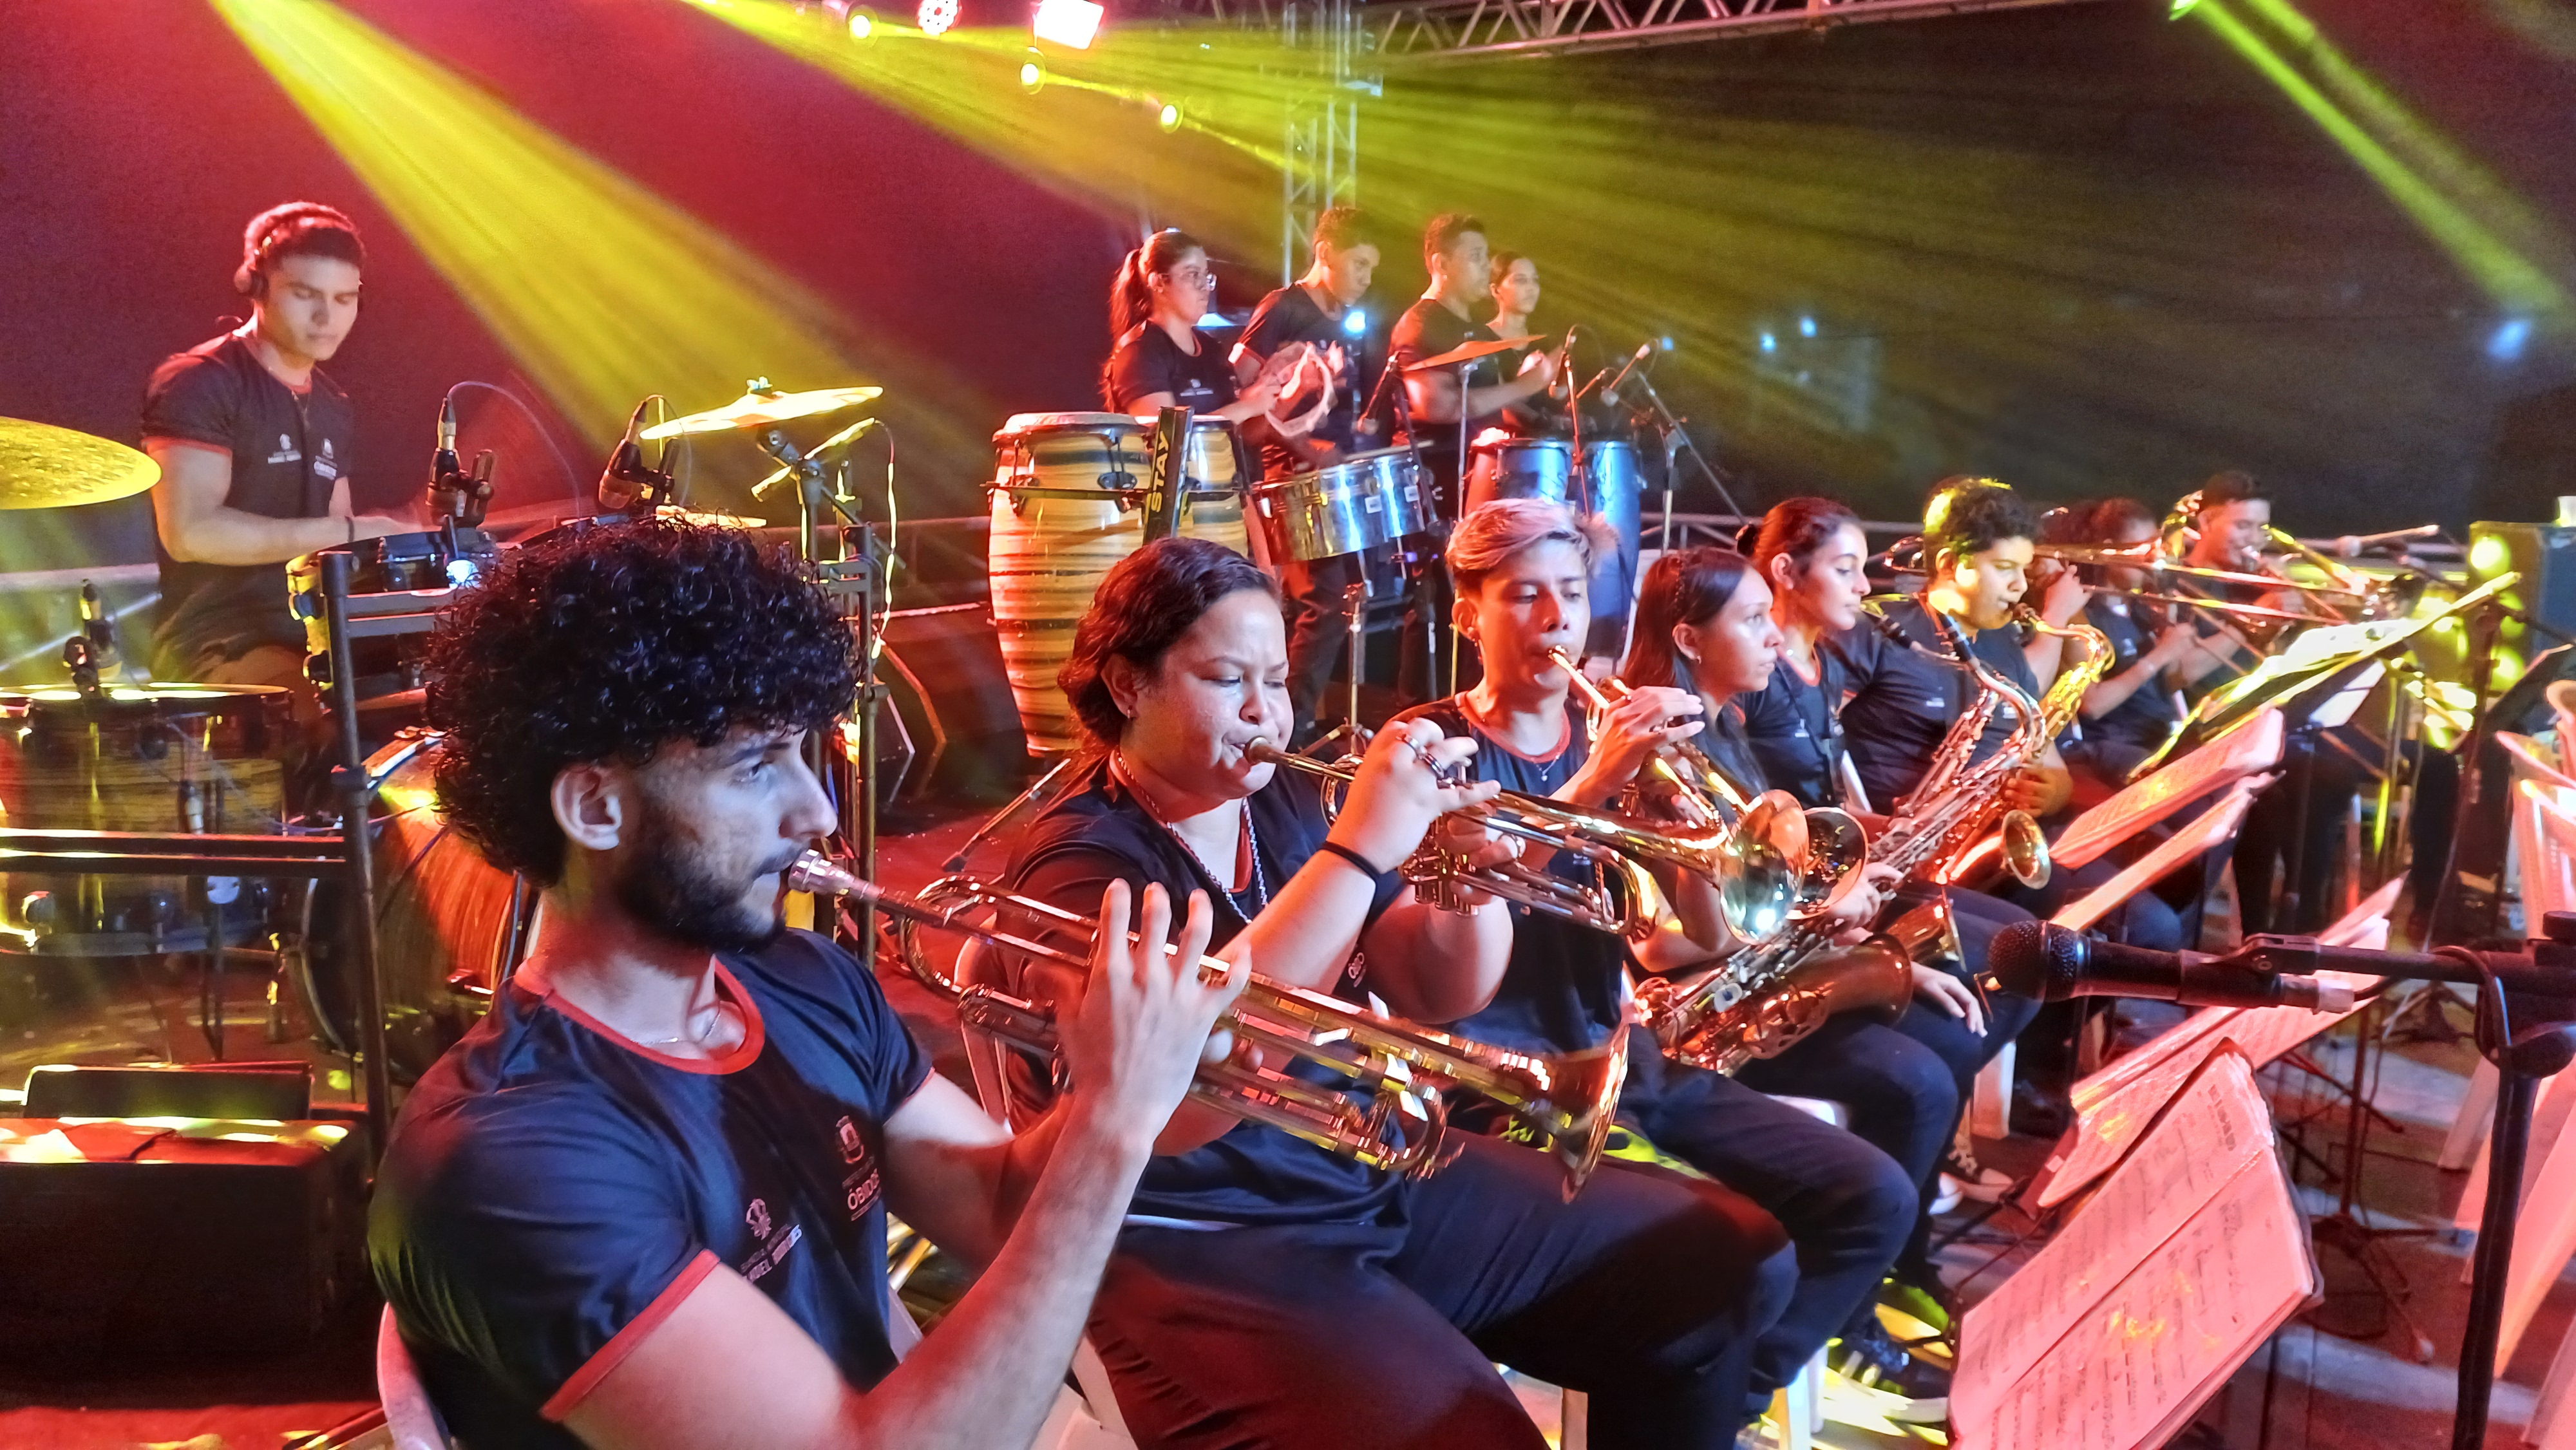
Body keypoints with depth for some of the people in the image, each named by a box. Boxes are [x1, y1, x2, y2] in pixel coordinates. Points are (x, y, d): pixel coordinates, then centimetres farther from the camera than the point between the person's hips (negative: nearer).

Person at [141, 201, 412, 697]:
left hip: (311, 642, 8)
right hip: (216, 648, -8)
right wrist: (346, 531, -19)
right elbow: (189, 532, -20)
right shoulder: (199, 384, -8)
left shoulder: (333, 407, 15)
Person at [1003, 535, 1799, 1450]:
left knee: (1733, 1262, 3)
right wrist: (1359, 850, -31)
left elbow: (1441, 996, 8)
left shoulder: (1288, 806, 8)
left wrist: (1473, 877, -15)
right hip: (1206, 1247, -7)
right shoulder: (1081, 859, -12)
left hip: (1391, 1177, 7)